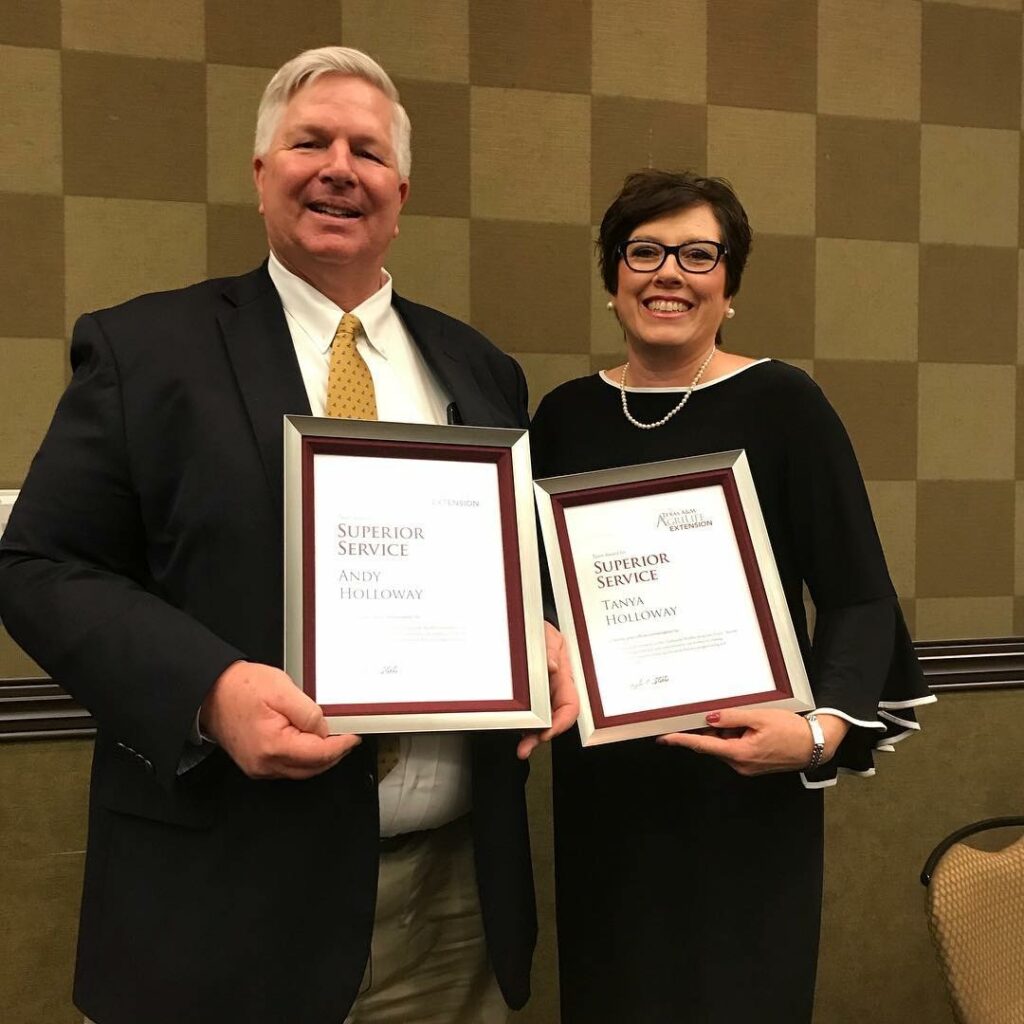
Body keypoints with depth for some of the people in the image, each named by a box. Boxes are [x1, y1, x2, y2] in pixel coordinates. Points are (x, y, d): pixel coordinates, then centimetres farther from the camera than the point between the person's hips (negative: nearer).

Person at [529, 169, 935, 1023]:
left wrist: (825, 727, -23)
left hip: (745, 781, -3)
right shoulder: (565, 415, 5)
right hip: (601, 785, 4)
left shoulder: (785, 404, -6)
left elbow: (859, 595, -8)